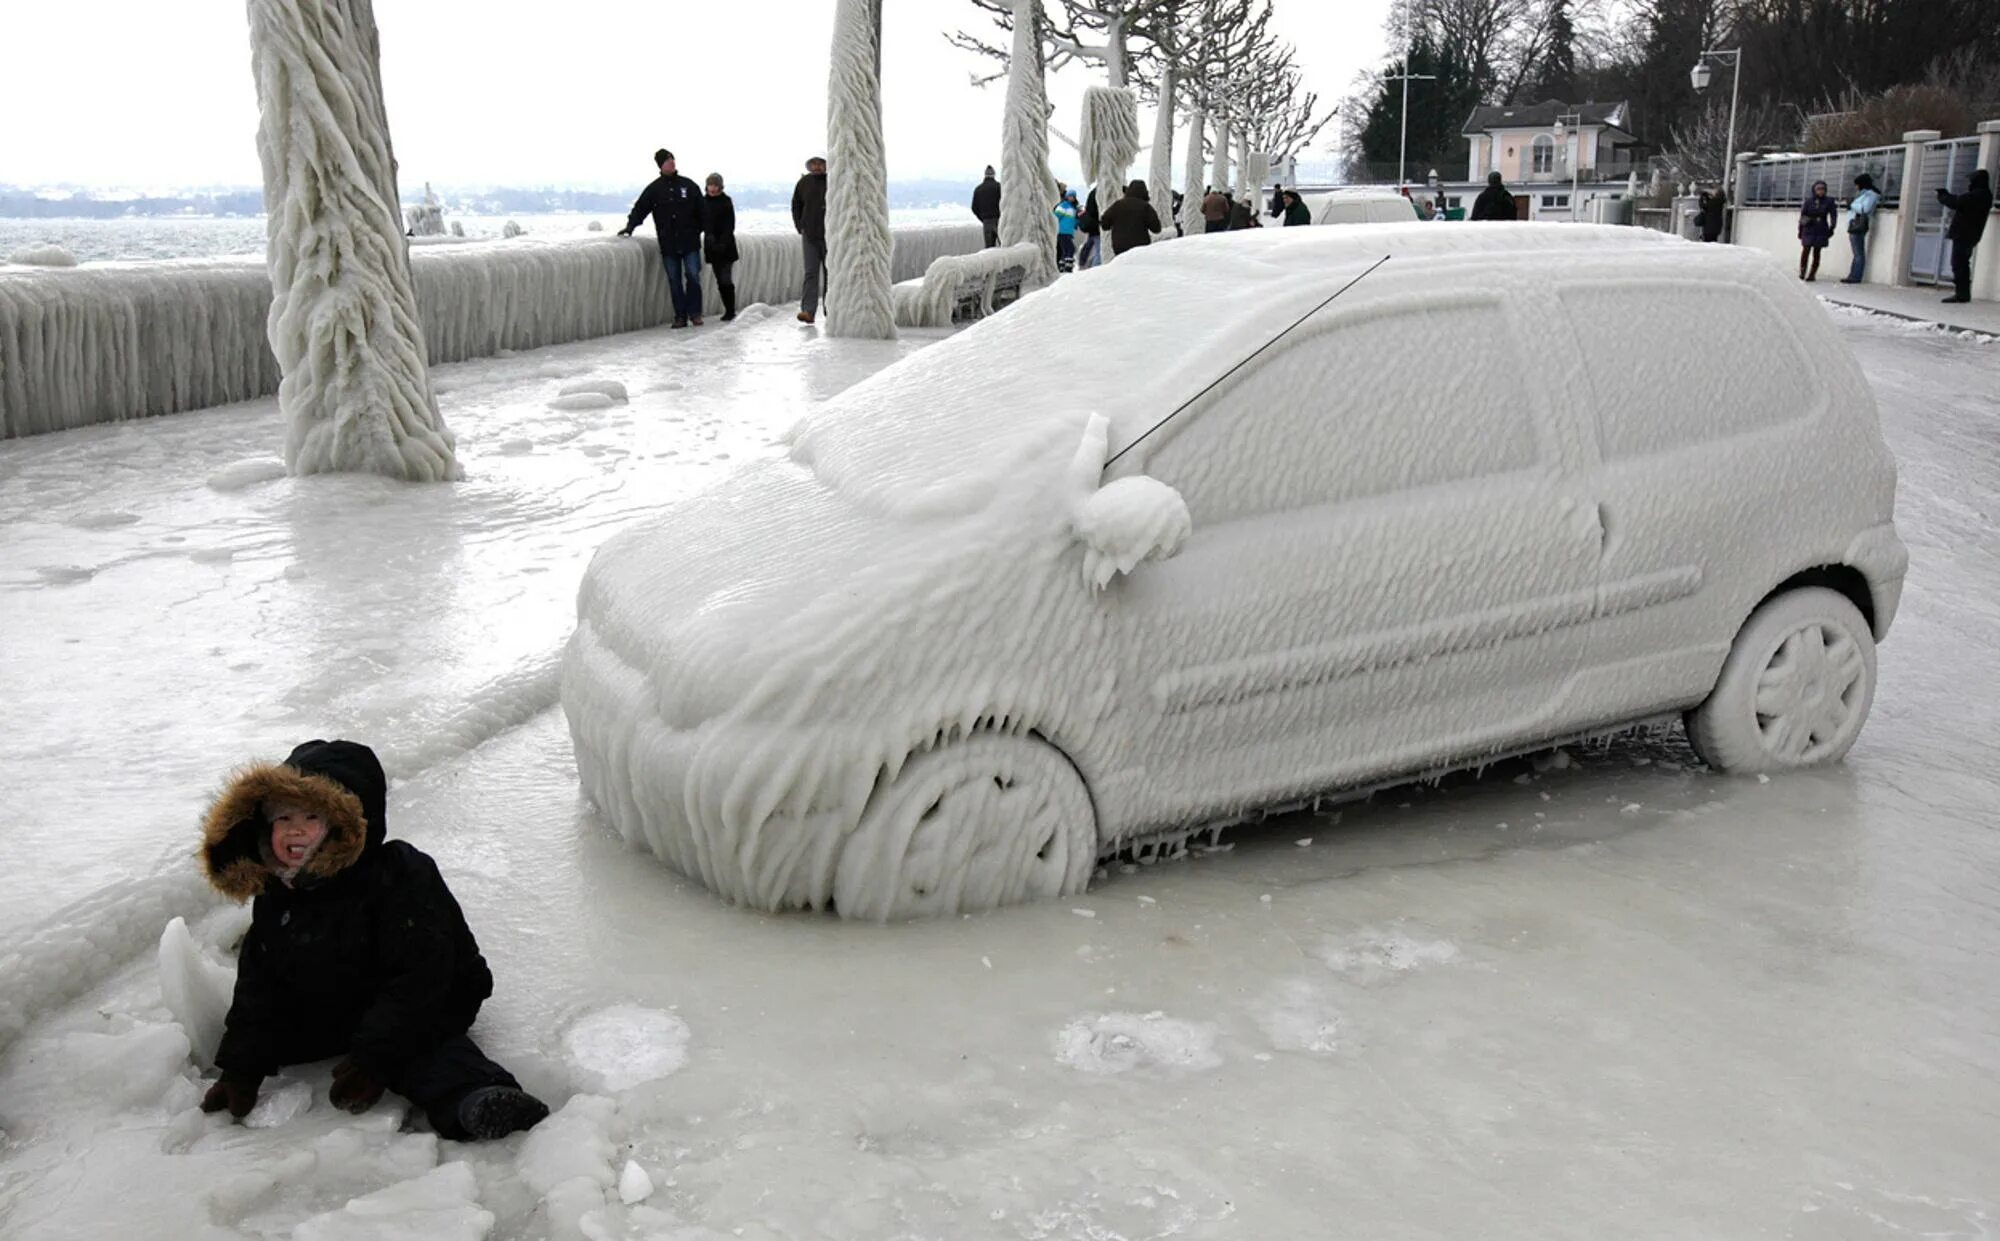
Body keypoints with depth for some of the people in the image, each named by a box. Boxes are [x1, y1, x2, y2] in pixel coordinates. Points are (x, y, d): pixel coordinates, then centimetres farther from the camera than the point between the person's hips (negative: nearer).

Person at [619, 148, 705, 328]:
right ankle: (680, 316, 8)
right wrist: (630, 226, -9)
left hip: (690, 241, -1)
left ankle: (695, 313, 4)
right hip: (668, 244, 1)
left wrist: (699, 230, 2)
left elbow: (701, 211, 8)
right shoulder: (654, 189, 5)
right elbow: (640, 209, 4)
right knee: (674, 281, 3)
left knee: (693, 277, -5)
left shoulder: (688, 185, 5)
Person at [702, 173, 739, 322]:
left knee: (726, 279, -10)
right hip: (711, 246, 5)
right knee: (720, 280, 6)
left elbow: (730, 225, -10)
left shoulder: (726, 201, -6)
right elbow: (701, 223, 12)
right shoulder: (703, 202, 9)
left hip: (725, 246, -5)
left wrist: (723, 242, -19)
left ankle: (731, 311, -5)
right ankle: (728, 310, 12)